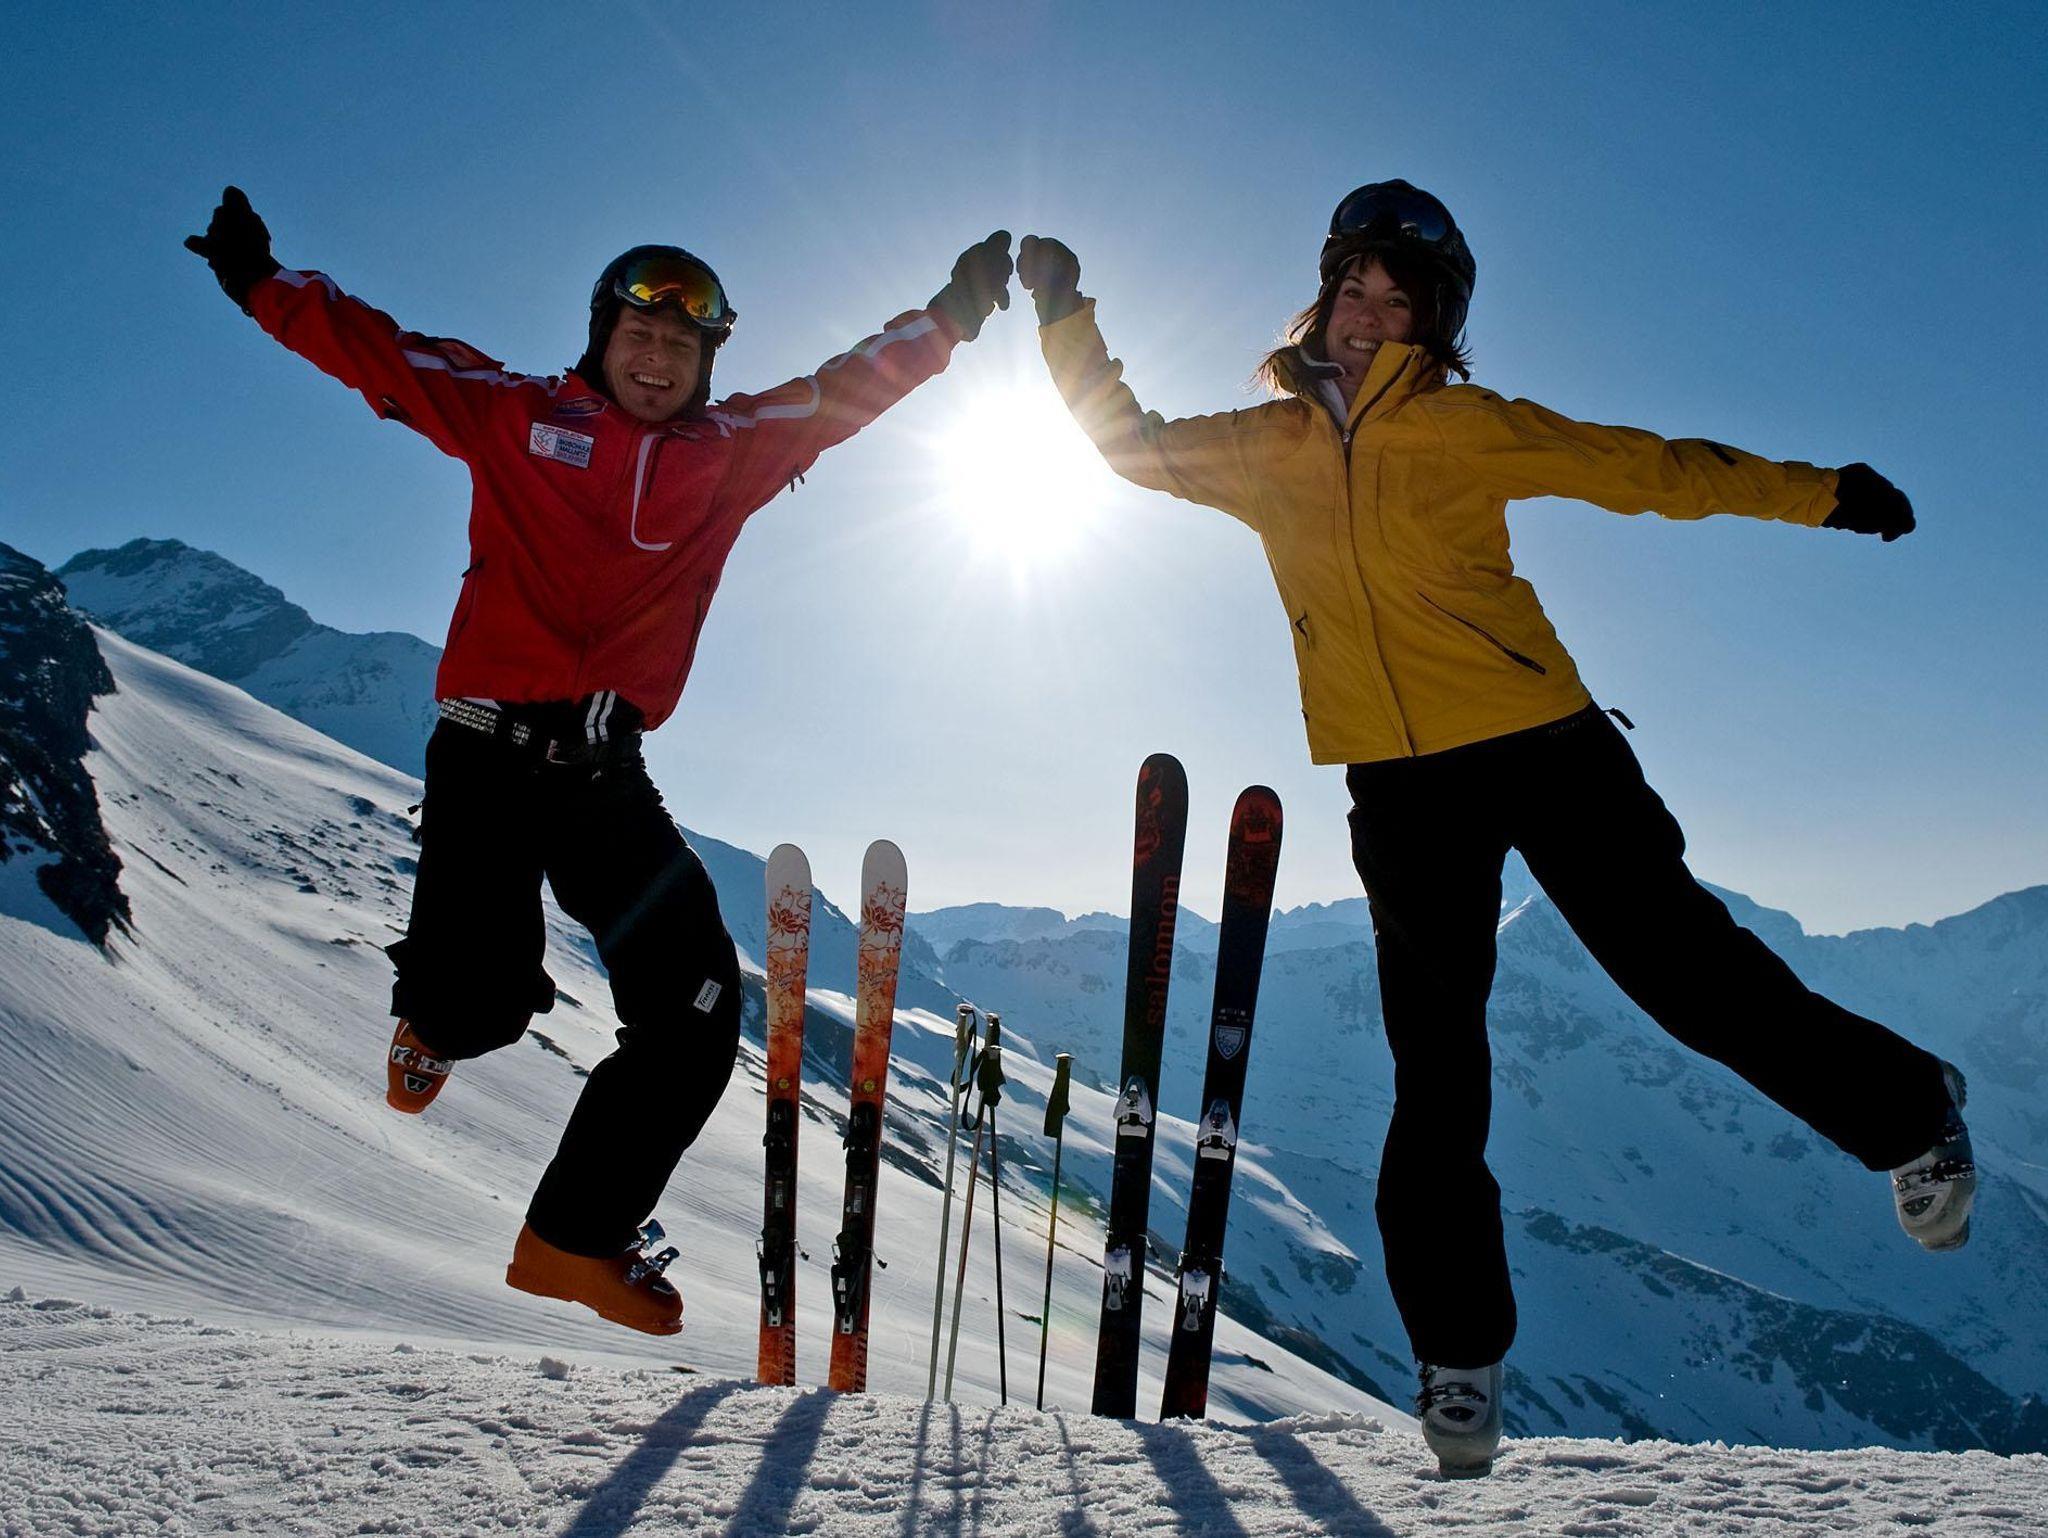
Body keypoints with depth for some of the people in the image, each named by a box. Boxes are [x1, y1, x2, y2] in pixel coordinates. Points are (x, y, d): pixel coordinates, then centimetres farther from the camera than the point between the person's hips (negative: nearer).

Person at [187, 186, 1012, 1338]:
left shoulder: (733, 452, 12)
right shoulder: (516, 416, 7)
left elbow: (849, 387, 16)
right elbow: (378, 350, 12)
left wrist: (952, 314, 11)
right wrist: (263, 281, 7)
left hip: (607, 777, 4)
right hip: (489, 754, -3)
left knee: (699, 1005, -3)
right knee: (486, 998, -15)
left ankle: (578, 1238, 15)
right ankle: (433, 1020, 29)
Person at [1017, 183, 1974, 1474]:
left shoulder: (1467, 428, 3)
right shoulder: (1264, 448, 12)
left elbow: (1637, 466, 6)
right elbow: (1132, 443, 24)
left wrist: (1817, 494, 5)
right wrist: (1065, 315, 17)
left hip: (1541, 744, -2)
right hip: (1400, 786, 2)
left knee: (1680, 966, 0)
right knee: (1437, 1068, 1)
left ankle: (1906, 1112, 28)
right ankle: (1458, 1348, 13)